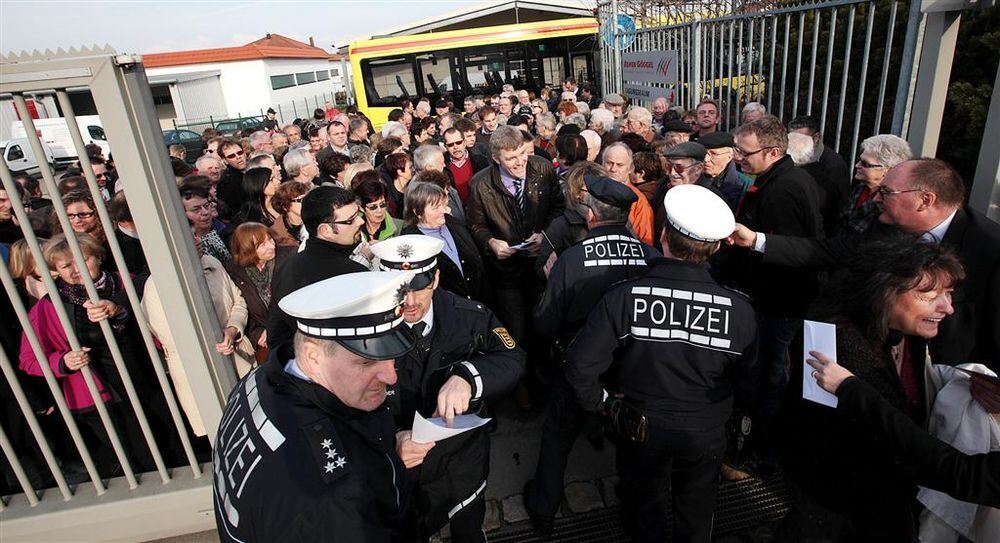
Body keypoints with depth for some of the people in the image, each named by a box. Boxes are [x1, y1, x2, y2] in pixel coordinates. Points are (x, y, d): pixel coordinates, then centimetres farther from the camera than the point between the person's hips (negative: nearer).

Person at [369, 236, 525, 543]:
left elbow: (512, 359, -23)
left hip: (464, 466, 1)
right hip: (400, 471, -1)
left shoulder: (469, 316, -17)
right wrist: (391, 440, -38)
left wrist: (467, 376, -43)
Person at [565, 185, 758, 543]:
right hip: (706, 432, 1)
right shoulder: (739, 309, -23)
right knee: (696, 514, 30)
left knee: (643, 506, 29)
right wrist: (732, 411, 10)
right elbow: (749, 383, -12)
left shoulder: (625, 297, -28)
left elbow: (580, 364, -27)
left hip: (641, 428, -1)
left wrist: (597, 402, -7)